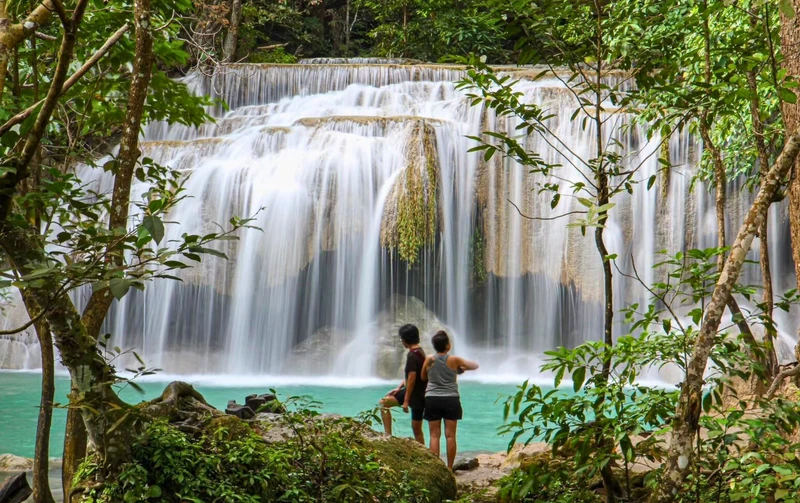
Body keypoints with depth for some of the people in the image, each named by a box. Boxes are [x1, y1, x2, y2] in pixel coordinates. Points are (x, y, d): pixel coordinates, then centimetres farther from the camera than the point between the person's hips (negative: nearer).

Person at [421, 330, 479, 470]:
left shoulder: (429, 360, -2)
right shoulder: (454, 360, -6)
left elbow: (423, 377, 12)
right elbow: (475, 365, 6)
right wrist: (461, 368, 21)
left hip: (432, 399, 1)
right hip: (451, 399, -1)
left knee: (434, 435, 3)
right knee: (450, 435, 3)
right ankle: (449, 468, 6)